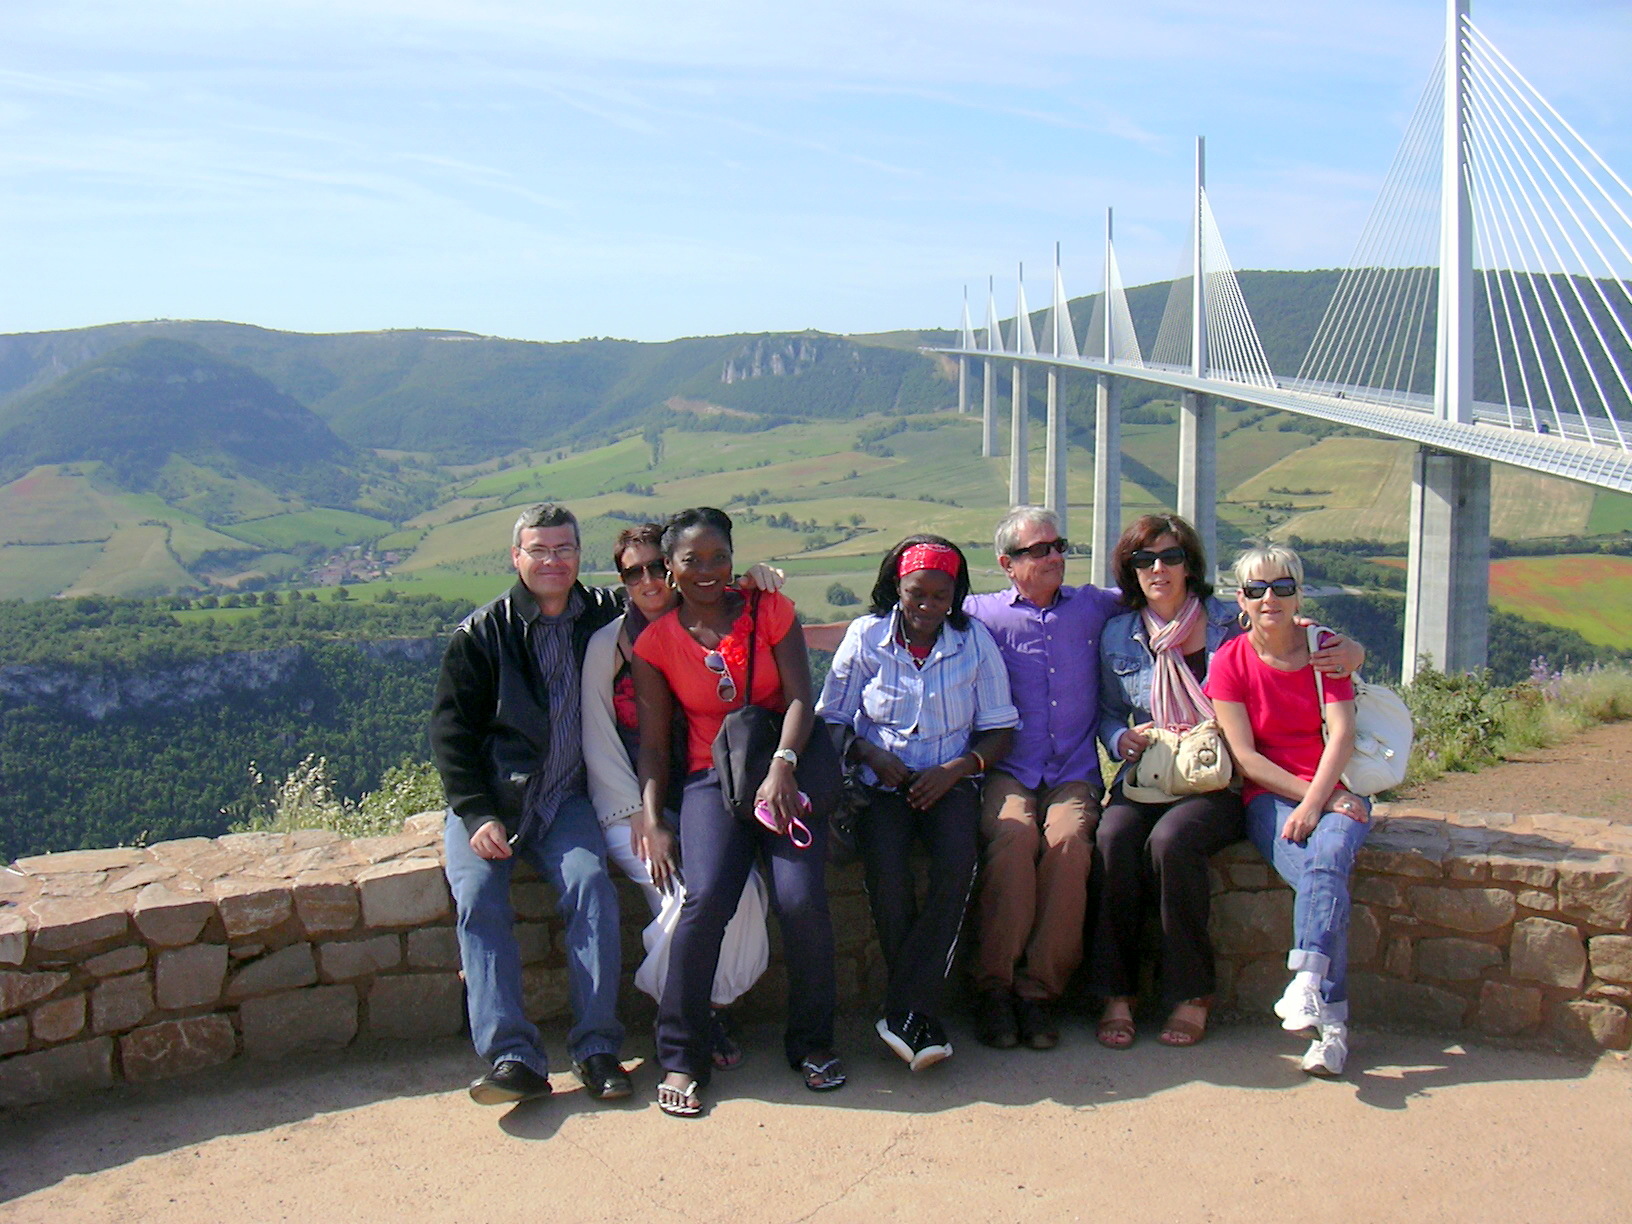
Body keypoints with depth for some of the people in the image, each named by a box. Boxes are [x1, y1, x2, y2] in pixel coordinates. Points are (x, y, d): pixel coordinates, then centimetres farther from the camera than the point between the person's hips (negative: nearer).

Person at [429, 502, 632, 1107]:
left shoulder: (604, 615, 9)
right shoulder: (482, 633, 3)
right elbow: (450, 728, 0)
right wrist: (477, 814, -13)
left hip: (565, 800, 1)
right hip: (488, 799, -1)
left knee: (591, 885, -25)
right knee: (478, 897, -24)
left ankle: (596, 1046, -20)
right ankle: (512, 1056, -26)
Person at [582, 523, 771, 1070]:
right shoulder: (608, 644, 2)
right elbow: (598, 741, 1)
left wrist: (761, 581, -9)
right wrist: (639, 815, -8)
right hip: (631, 808, -2)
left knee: (743, 885, -26)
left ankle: (715, 1004, -4)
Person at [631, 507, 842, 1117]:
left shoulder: (770, 612, 4)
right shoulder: (656, 641, 7)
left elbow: (799, 698, -5)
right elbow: (653, 741, 6)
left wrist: (782, 767, -22)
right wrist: (651, 822, -6)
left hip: (783, 768, 0)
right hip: (711, 778, 0)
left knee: (802, 899, -21)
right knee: (706, 898, -25)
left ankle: (811, 1041, 2)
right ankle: (681, 1057, -10)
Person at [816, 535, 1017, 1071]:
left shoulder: (975, 640, 5)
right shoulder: (866, 636, 3)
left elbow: (1000, 730, 5)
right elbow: (832, 718, 6)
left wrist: (956, 769, -12)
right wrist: (871, 756, -12)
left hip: (949, 780, 1)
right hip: (881, 780, 0)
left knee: (958, 861, -31)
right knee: (886, 867, -30)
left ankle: (905, 1011, -26)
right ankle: (922, 1011, -18)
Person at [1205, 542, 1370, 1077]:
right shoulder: (1230, 662, 3)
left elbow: (1341, 733, -6)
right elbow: (1245, 756, -3)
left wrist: (1316, 802, -20)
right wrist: (1307, 794, -14)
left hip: (1335, 790, 1)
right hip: (1270, 797, -1)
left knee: (1328, 857, -33)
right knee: (1319, 876, -30)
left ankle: (1306, 984, -43)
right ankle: (1331, 1023, -33)